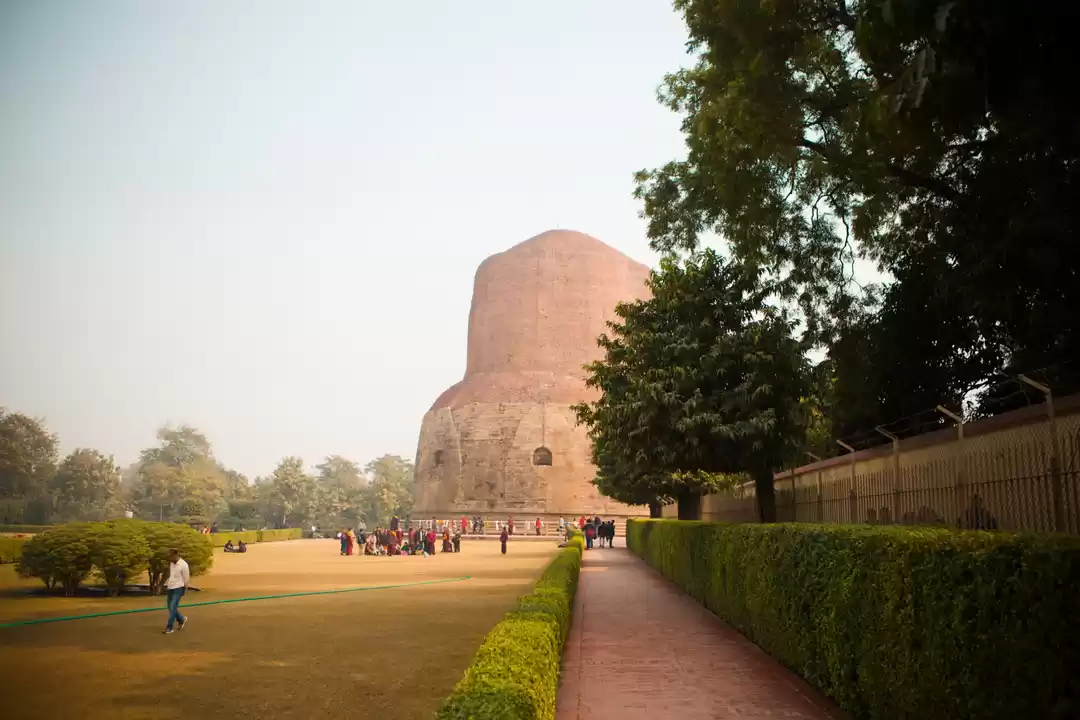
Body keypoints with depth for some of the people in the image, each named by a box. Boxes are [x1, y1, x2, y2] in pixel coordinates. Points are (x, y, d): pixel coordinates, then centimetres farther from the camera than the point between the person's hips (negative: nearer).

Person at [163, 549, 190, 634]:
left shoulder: (183, 565, -17)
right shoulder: (172, 563, 6)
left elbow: (186, 578, -11)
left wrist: (184, 590, -4)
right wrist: (166, 584, 12)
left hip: (178, 588, -8)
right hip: (171, 588, 8)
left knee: (173, 607, -11)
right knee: (170, 606, 12)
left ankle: (169, 627, -3)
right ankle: (181, 620, 31)